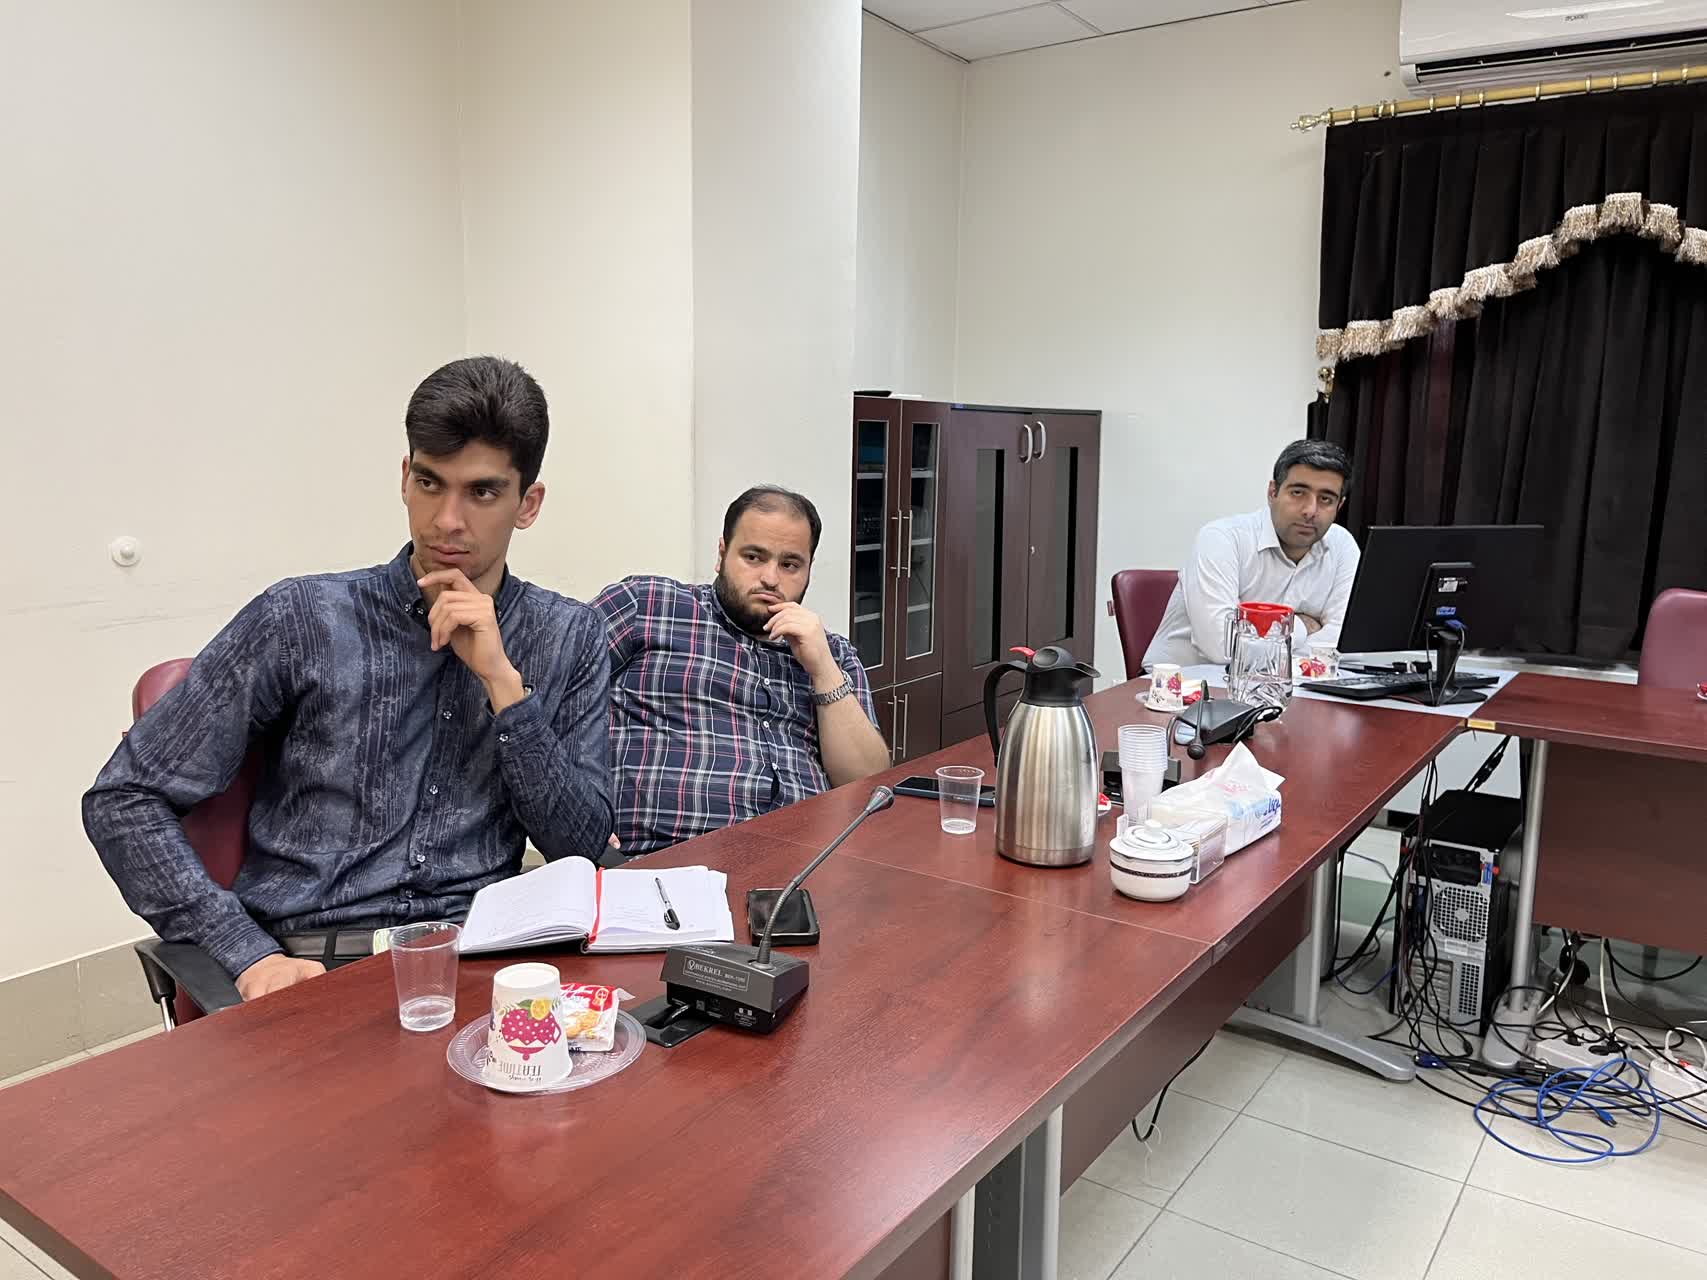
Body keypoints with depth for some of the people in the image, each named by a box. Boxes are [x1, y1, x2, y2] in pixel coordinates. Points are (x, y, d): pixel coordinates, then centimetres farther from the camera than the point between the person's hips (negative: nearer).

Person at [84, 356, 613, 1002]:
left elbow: (582, 847, 0)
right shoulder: (302, 619, 0)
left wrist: (503, 681, -10)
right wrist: (251, 954, -10)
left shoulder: (570, 640, 7)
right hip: (313, 964, 0)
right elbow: (122, 799, 2)